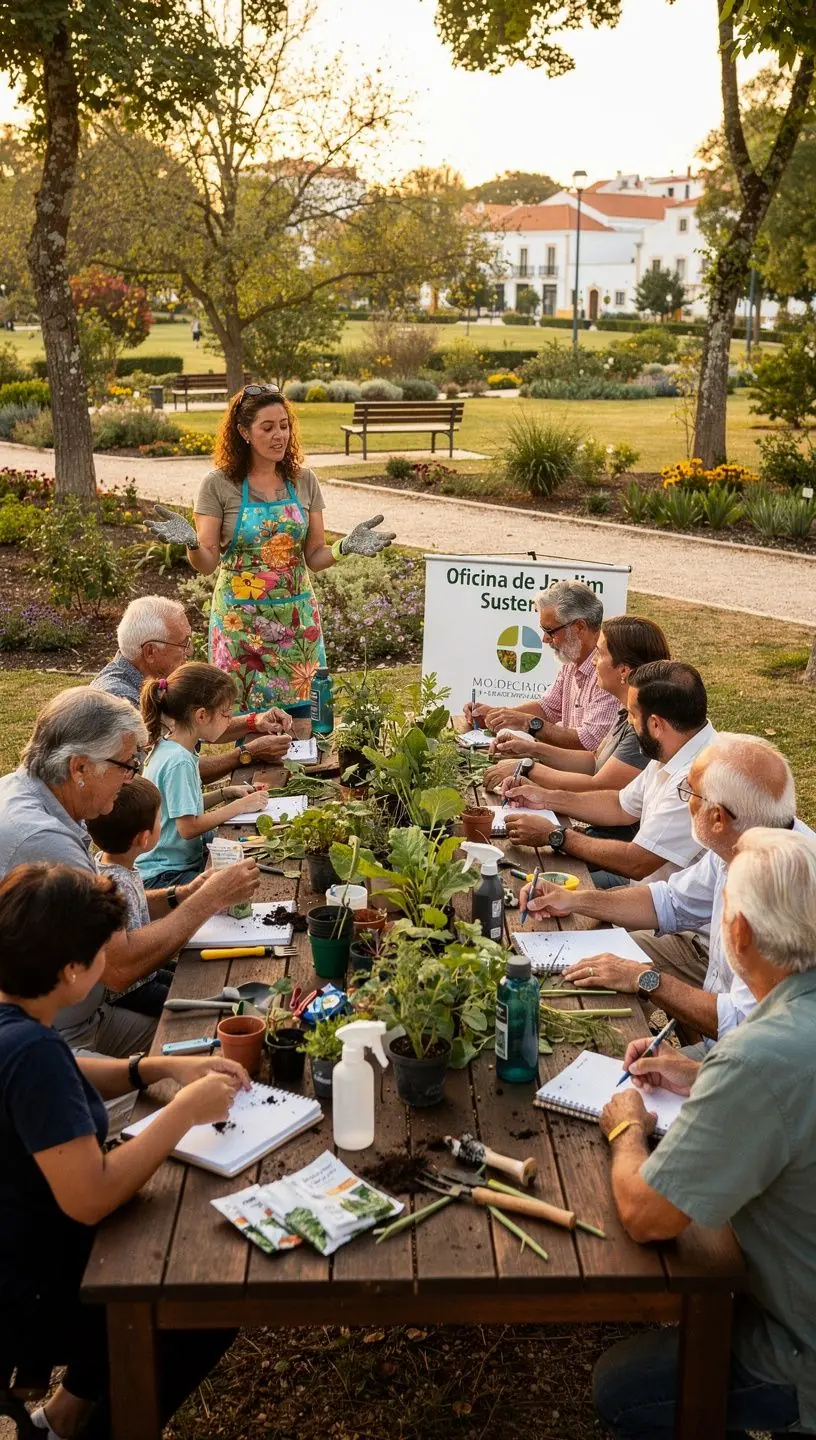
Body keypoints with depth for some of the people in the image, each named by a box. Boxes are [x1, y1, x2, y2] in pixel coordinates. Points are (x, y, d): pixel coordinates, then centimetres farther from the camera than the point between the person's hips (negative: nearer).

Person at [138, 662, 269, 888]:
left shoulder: (168, 748, 7)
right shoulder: (179, 762, -22)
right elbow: (188, 827, -22)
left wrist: (226, 793, 8)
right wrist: (240, 805, -14)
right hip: (167, 875, -10)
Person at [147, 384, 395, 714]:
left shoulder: (304, 480, 4)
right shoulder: (219, 484, -5)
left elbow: (314, 557, 6)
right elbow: (207, 563, -6)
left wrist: (344, 547, -13)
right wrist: (191, 543, -26)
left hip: (298, 619, 3)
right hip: (240, 622, -3)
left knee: (302, 712, 3)